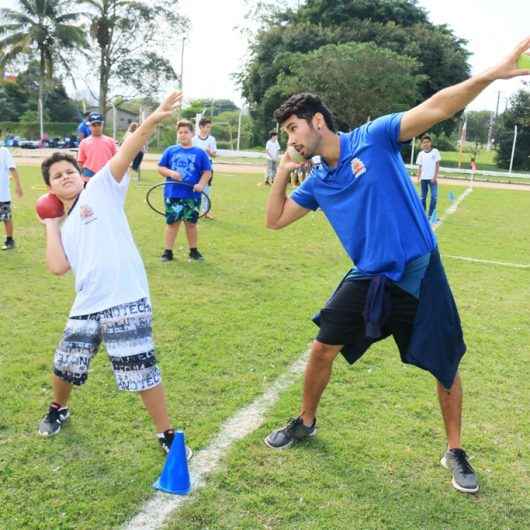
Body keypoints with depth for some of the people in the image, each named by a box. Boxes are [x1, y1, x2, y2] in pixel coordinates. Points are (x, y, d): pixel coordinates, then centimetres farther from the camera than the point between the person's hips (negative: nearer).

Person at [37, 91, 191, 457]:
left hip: (126, 299, -6)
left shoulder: (101, 188, 6)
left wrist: (152, 121, -25)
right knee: (65, 366, 20)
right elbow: (58, 267, 4)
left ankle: (167, 435, 14)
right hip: (87, 306, 7)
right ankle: (59, 410, 50)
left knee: (142, 372, -3)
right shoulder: (65, 226, 20)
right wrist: (51, 226, 10)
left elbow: (125, 155, -11)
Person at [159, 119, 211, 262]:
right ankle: (168, 252, 13)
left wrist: (201, 184, -15)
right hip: (172, 195, 0)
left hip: (192, 196, 0)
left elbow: (207, 172, 2)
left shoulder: (200, 153, 2)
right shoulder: (170, 151, 4)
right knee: (172, 223, 6)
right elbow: (160, 168, 6)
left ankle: (194, 251, 23)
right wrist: (170, 173, -14)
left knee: (191, 223, 9)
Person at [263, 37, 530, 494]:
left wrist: (491, 75, -33)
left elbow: (435, 109, -19)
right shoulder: (317, 182, 7)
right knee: (323, 349, 6)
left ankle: (455, 452, 27)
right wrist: (282, 174, 1)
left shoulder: (374, 138, -10)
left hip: (418, 272, -4)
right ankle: (305, 422, 31)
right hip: (368, 278, 5)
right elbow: (275, 221, 15)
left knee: (446, 366, 6)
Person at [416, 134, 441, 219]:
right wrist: (418, 178, -1)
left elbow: (437, 165, 0)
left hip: (432, 178, -2)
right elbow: (419, 167, 8)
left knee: (434, 196, -9)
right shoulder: (421, 154, 6)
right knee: (423, 197, 7)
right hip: (423, 178, 2)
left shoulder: (435, 152, 0)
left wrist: (435, 176, -8)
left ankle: (431, 215, -4)